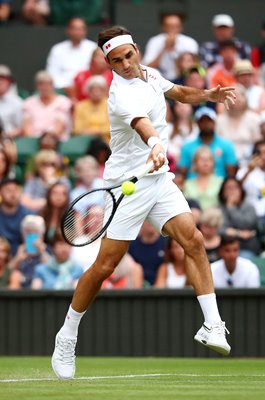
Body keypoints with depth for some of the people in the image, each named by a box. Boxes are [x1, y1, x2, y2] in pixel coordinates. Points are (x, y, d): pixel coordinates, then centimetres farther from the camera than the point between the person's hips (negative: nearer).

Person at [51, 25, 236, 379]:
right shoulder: (122, 93, -22)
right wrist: (156, 144, -63)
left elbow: (180, 93, 25)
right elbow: (142, 123, -43)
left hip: (158, 178, 7)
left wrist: (208, 94, 6)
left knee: (192, 239, -15)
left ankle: (212, 326, -16)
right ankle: (66, 340, 13)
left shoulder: (149, 74, 6)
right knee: (105, 266, -4)